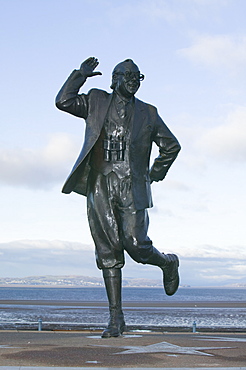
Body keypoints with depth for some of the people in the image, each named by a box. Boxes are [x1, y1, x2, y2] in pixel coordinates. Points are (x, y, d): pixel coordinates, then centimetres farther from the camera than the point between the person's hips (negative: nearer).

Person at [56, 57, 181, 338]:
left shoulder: (147, 113, 13)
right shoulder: (96, 102, 14)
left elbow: (171, 145, 22)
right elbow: (63, 101, 2)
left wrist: (156, 173, 17)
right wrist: (81, 74, 2)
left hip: (131, 188, -1)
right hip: (100, 186, 1)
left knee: (136, 245, -13)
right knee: (108, 253, -1)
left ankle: (167, 263, 22)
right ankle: (115, 318, 5)